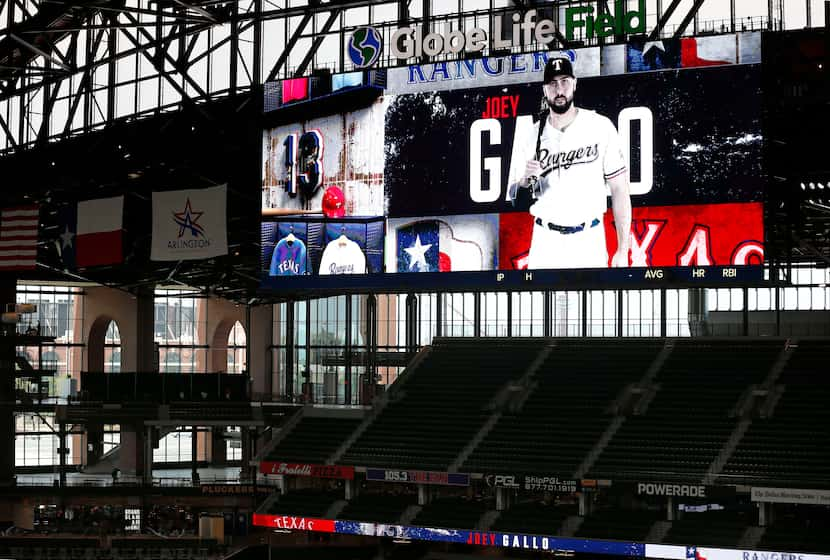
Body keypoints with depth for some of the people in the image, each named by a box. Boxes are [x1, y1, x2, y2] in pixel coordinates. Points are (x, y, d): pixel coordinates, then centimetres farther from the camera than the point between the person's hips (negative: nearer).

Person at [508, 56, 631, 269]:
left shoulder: (601, 127, -2)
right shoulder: (533, 136, 4)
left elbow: (619, 190, -2)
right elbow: (516, 199, 8)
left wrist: (623, 251, -7)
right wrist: (525, 179, -14)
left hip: (589, 243, -2)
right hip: (545, 242, 2)